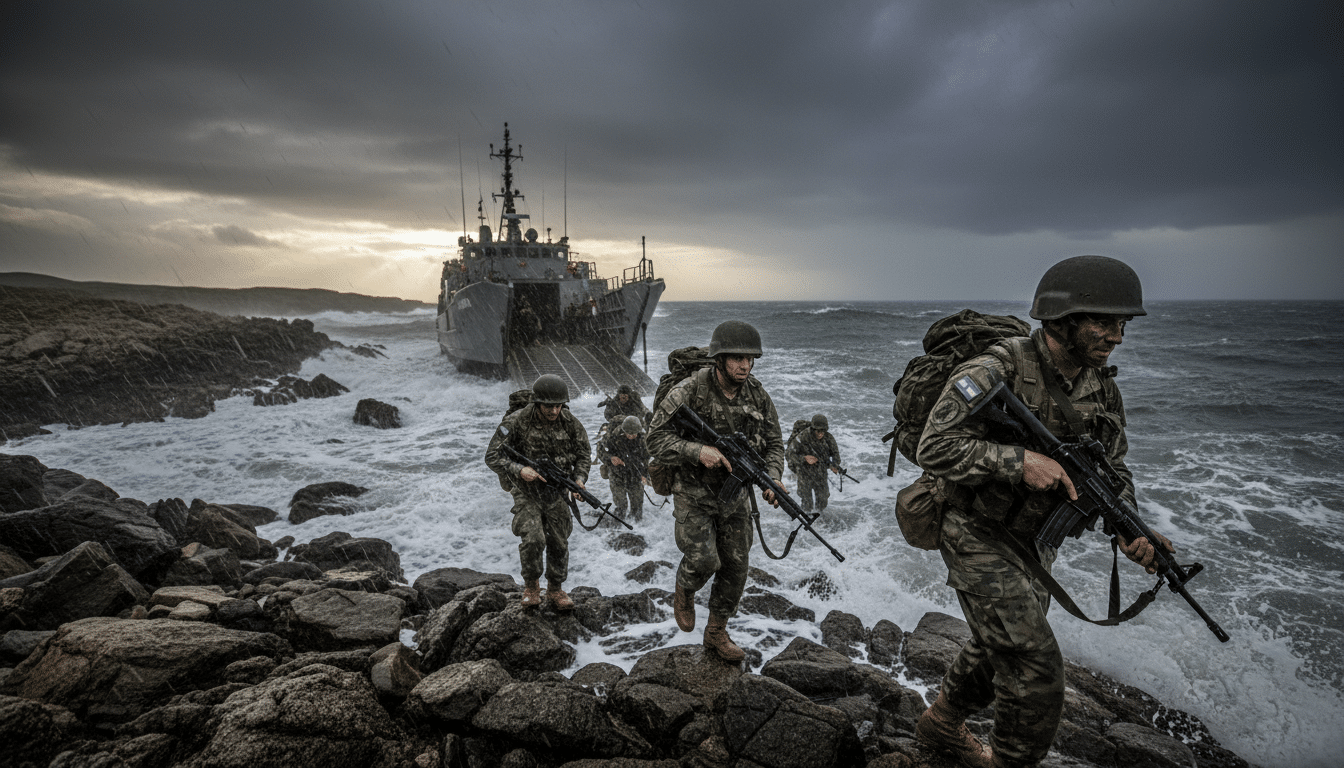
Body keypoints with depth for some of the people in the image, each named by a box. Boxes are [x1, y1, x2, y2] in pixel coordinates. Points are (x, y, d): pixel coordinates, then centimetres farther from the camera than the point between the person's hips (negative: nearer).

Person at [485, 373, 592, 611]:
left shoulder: (570, 423, -7)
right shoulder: (517, 422, -16)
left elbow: (584, 454, 6)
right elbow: (492, 456, -13)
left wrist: (579, 479, -12)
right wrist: (519, 470, -29)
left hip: (557, 493, 3)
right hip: (527, 491, -3)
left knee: (558, 543, 6)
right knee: (533, 539, -18)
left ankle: (555, 589, 29)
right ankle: (531, 585, 9)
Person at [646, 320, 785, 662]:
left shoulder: (757, 395, -4)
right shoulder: (689, 392, -19)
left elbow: (773, 443, 3)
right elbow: (656, 438, -18)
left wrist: (773, 477, -17)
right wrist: (698, 451, -32)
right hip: (693, 495, -4)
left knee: (735, 567, 8)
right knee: (704, 560, -17)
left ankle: (717, 632, 30)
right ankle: (684, 590, 21)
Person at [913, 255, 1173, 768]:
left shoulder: (1102, 389, -2)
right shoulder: (996, 371, -25)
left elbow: (1111, 470, 4)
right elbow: (935, 448, -28)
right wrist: (1021, 462, -34)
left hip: (1034, 538, 8)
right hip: (978, 537, -8)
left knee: (1000, 647, 22)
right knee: (1036, 667, -7)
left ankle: (943, 725, 46)